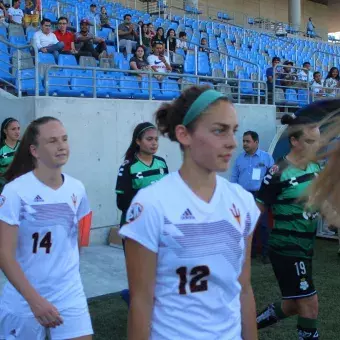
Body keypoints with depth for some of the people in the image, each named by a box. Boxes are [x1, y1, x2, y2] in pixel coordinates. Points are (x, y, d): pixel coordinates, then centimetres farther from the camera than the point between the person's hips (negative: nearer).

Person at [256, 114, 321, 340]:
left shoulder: (315, 168, 4)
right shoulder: (278, 173, -18)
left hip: (306, 248, 8)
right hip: (286, 249, -8)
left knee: (295, 305, 18)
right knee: (310, 305, -2)